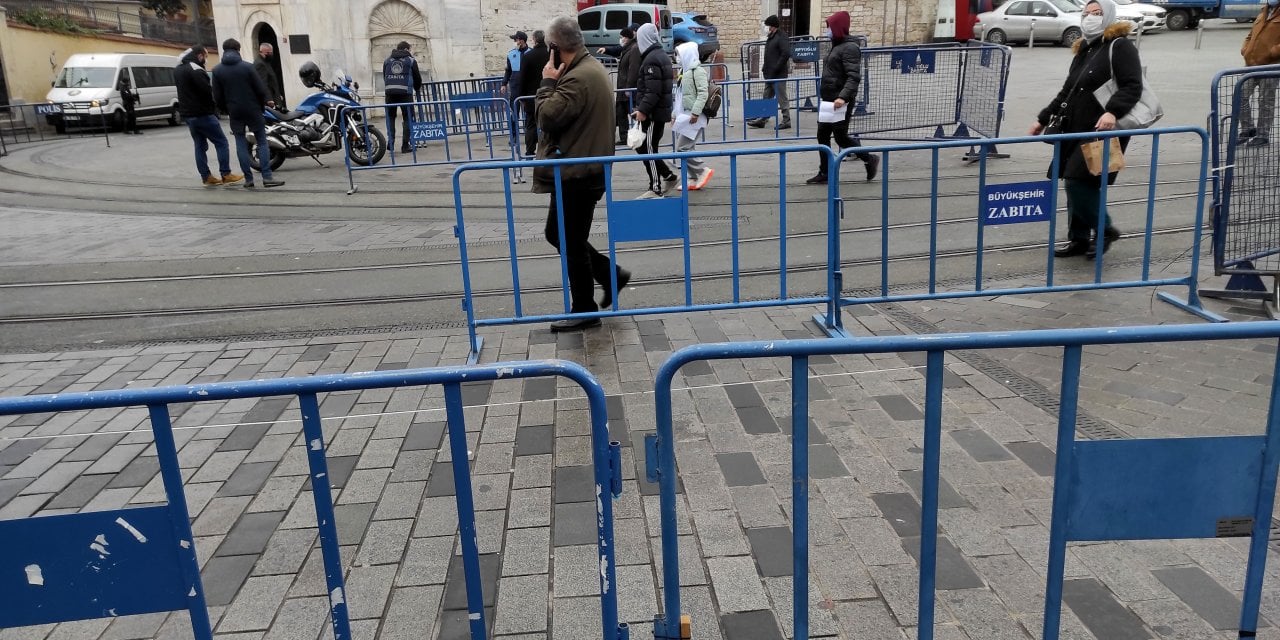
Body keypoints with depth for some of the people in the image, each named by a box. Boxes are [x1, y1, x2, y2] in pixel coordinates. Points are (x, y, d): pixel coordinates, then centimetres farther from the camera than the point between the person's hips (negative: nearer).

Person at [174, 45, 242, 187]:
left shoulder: (177, 70, 14)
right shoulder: (195, 70, -17)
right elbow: (208, 91, -21)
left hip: (187, 114, 9)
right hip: (202, 114, -9)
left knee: (200, 145, 11)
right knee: (221, 142, -2)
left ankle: (206, 177, 10)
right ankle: (226, 175, -4)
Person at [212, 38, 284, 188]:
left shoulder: (217, 71, 0)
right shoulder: (247, 67, -8)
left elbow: (217, 96, 1)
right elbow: (261, 89, -8)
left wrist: (225, 110, 16)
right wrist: (262, 105, 8)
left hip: (234, 112, 2)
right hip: (253, 110, -2)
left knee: (241, 144, 8)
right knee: (262, 142, 2)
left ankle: (248, 179, 4)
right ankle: (267, 177, -8)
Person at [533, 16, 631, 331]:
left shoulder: (578, 77, -22)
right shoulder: (592, 68, 12)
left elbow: (548, 117, -23)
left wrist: (548, 82, -12)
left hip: (577, 174, -11)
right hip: (582, 169, 11)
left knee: (571, 242, 1)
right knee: (558, 234, 19)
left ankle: (584, 310, 13)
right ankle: (611, 273, 23)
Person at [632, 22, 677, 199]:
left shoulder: (651, 60, -17)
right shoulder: (662, 55, 15)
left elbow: (653, 91, -24)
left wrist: (643, 110, -22)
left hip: (653, 113, -10)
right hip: (661, 111, 10)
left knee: (648, 150, -2)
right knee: (644, 147, 17)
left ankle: (655, 189, 3)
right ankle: (669, 175, 21)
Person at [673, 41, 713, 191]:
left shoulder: (698, 71, -11)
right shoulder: (685, 71, 16)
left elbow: (703, 94, -20)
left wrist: (695, 113, -25)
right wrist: (675, 114, 19)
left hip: (693, 117, -10)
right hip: (684, 115, 10)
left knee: (682, 148, -13)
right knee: (680, 149, 9)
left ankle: (703, 171, -1)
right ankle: (694, 179, 15)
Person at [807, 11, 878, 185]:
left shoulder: (850, 47, -14)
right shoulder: (836, 46, 15)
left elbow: (854, 77, -24)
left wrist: (843, 97, -35)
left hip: (841, 102, -10)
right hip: (829, 101, 10)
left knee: (841, 137, -3)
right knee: (823, 136, 8)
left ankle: (870, 160, 15)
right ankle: (824, 173, 14)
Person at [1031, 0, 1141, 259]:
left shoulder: (1120, 46, -5)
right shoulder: (1084, 49, 20)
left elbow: (1132, 87, -15)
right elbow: (1066, 91, 26)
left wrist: (1112, 112, -31)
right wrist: (1043, 119, 22)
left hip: (1102, 131, -8)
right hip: (1076, 129, 8)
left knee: (1078, 181, -13)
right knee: (1075, 184, 8)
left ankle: (1104, 230, 5)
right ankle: (1078, 239, 18)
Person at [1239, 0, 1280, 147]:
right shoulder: (1264, 12, 19)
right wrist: (1245, 49, 8)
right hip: (1251, 65, 6)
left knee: (1266, 101, 1)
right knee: (1242, 96, 5)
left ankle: (1263, 135, 9)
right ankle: (1248, 129, 19)